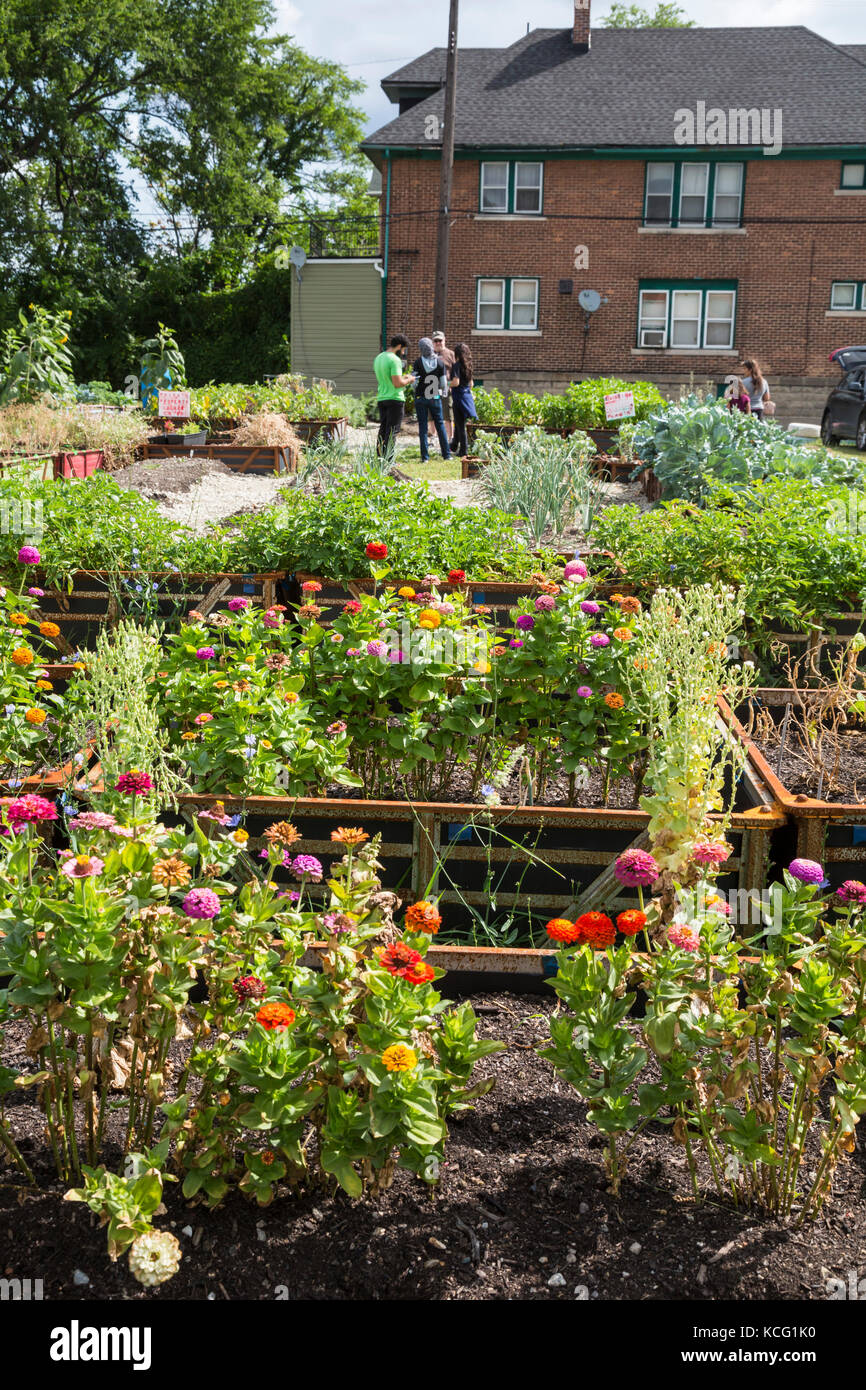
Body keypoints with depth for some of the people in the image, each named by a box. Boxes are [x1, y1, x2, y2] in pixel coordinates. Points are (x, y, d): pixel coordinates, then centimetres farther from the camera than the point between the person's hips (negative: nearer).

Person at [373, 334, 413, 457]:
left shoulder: (378, 358, 12)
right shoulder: (395, 360, -15)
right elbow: (397, 383, -21)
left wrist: (403, 377, 18)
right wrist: (409, 380, -3)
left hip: (381, 399, 8)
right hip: (395, 399, -8)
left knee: (383, 430, 13)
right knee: (392, 432, -4)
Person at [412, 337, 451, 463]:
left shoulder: (418, 362, -10)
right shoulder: (440, 362, -3)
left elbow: (414, 382, -8)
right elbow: (444, 383, 0)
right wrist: (444, 392, 17)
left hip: (420, 397, -2)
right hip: (435, 397, 2)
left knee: (422, 426, 3)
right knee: (440, 424, 12)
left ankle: (425, 456, 0)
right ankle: (446, 454, 13)